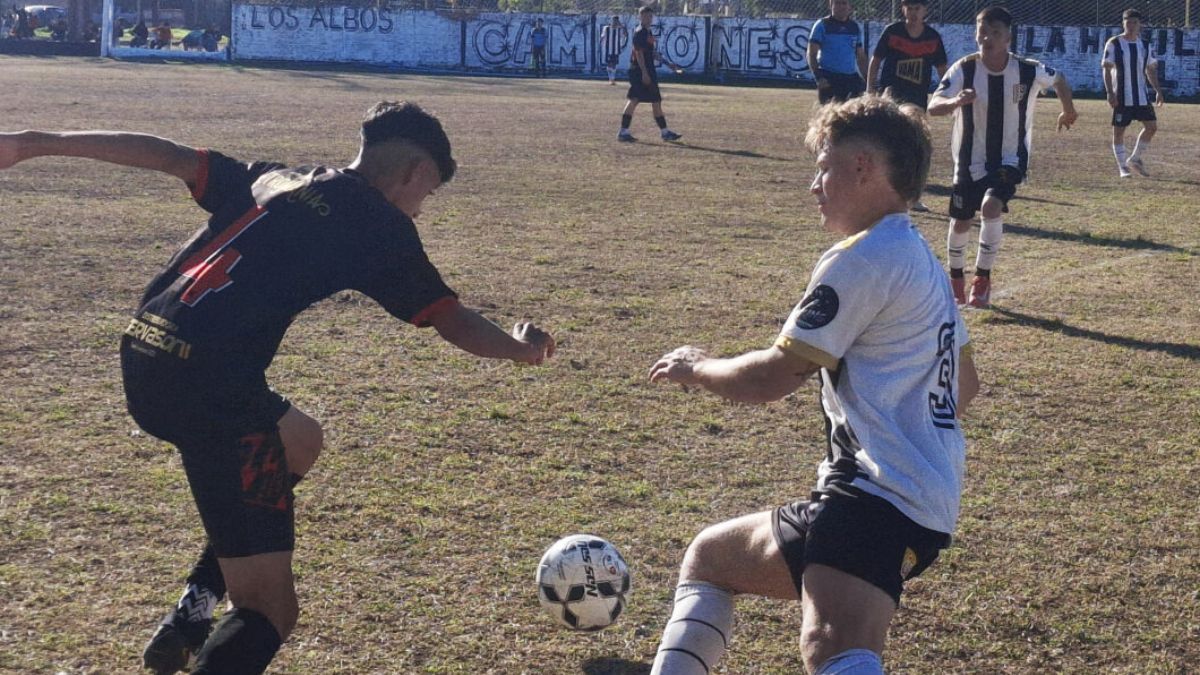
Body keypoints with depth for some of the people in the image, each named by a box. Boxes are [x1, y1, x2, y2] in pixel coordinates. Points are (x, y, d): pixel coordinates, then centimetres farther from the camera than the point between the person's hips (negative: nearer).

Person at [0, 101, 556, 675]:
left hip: (142, 359, 9)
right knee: (269, 613, -3)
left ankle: (193, 611, 29)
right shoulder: (381, 224, 2)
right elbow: (454, 324, 5)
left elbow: (160, 154, 20)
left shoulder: (272, 180, 20)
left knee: (300, 441, 34)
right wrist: (521, 347, 26)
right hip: (210, 387, -8)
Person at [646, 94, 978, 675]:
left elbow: (769, 380, -11)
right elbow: (963, 386, 28)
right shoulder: (923, 263, 18)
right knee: (708, 557, 23)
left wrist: (694, 367, 7)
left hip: (878, 497, -10)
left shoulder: (861, 259, -12)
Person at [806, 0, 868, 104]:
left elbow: (861, 56, 19)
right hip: (828, 78, -5)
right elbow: (812, 54, -5)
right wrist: (819, 77, -16)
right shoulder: (822, 25, -1)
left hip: (851, 77, 5)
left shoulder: (855, 27, 14)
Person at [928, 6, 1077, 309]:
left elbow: (1059, 80, 10)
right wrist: (956, 101, -49)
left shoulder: (1029, 71, -13)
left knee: (991, 206, -25)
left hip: (1010, 159, -1)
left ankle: (983, 278, -9)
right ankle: (956, 278, 36)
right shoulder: (964, 69, -16)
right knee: (960, 222, 8)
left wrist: (1068, 112, 25)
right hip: (970, 160, 1)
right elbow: (933, 106, -28)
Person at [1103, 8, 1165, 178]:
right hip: (1122, 97, -5)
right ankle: (1122, 167, 9)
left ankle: (1135, 159, 17)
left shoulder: (1145, 45, 9)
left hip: (1141, 97, 5)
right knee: (1119, 131, -1)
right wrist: (1110, 92, -18)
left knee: (1152, 126, 0)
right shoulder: (1114, 43, -6)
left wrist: (1158, 91, 7)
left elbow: (1151, 70, 16)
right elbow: (1107, 68, -9)